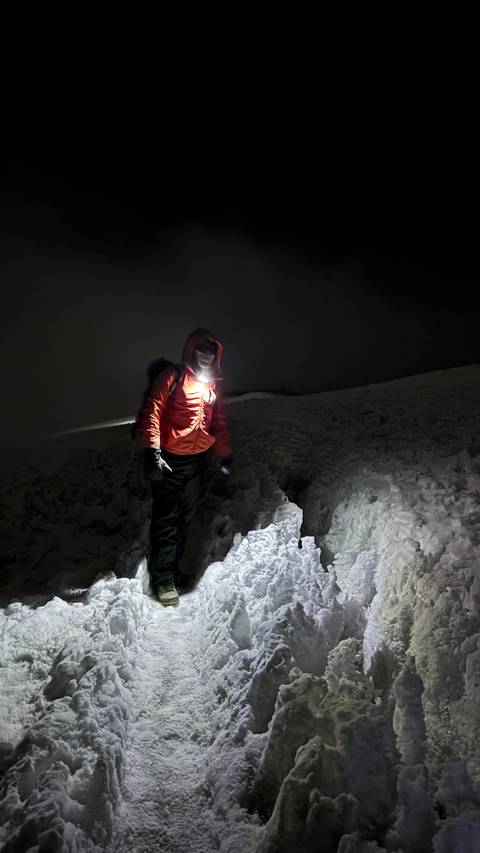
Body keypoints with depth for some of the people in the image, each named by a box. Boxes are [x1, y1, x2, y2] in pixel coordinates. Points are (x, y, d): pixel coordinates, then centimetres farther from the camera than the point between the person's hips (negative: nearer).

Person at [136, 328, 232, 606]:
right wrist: (152, 449, -22)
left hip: (197, 461, 6)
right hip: (169, 460, -6)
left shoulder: (213, 387, 14)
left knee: (185, 518, 14)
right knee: (166, 519, -3)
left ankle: (173, 567, 29)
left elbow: (219, 424, 19)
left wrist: (225, 454, 11)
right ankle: (163, 578, 9)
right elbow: (151, 412, -13)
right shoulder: (172, 377, -5)